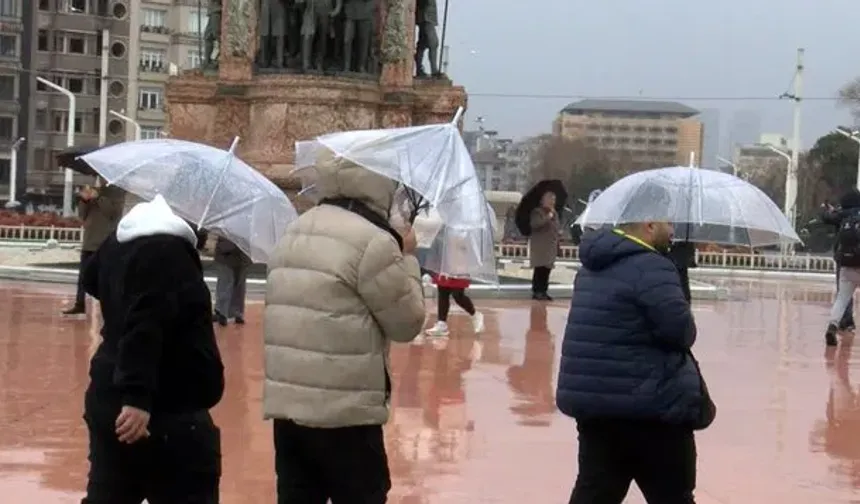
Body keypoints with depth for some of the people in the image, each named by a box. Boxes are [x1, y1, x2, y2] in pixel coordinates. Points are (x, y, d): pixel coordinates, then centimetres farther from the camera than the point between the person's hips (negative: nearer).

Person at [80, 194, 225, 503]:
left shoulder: (121, 242, 10)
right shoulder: (167, 250, -19)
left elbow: (93, 280, 32)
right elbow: (145, 326, -29)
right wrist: (138, 397, -33)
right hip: (166, 409, -10)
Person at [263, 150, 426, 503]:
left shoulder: (293, 235, 12)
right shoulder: (373, 241, -13)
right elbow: (408, 322, -6)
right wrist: (407, 258, 7)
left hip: (286, 406, 7)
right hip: (346, 413, -7)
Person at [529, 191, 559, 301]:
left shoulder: (555, 214, 21)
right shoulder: (537, 212, -3)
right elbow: (534, 224, -20)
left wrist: (557, 244, 20)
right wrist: (547, 217, -19)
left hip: (551, 245, 7)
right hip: (540, 246, -7)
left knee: (547, 270, 3)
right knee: (539, 269, -13)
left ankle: (543, 291, 7)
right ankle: (536, 292, -12)